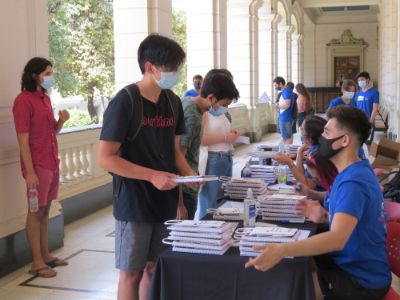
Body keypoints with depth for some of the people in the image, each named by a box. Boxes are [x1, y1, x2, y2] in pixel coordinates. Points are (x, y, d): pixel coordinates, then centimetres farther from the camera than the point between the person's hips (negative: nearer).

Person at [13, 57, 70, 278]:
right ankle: (36, 262, 8)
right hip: (37, 165, -8)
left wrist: (61, 121, -1)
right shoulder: (24, 100, -12)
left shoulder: (45, 98, 12)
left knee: (45, 210, 14)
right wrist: (30, 171, -20)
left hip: (52, 163, 8)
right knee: (36, 212, 0)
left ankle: (45, 255, 24)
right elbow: (23, 140, -16)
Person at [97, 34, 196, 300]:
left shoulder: (173, 102, 6)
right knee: (132, 272, 5)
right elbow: (105, 158, -17)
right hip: (134, 204, -6)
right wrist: (152, 175, -22)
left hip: (165, 202, 6)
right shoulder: (125, 102, -15)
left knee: (154, 267, 14)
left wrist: (188, 173, -1)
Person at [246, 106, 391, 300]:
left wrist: (282, 250, -51)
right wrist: (325, 217, -2)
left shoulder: (353, 182, -26)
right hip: (353, 263, 9)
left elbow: (337, 238, -39)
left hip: (362, 280, -9)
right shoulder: (357, 171, 6)